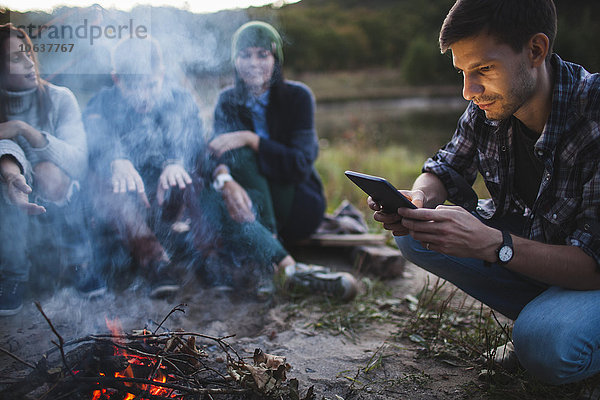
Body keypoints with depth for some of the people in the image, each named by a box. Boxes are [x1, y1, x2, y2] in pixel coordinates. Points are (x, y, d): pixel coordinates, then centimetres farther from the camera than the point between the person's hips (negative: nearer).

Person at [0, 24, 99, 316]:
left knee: (50, 173, -31)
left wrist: (23, 129, -29)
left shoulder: (59, 99, -6)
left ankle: (78, 262, -12)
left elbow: (78, 161, -18)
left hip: (59, 202, 0)